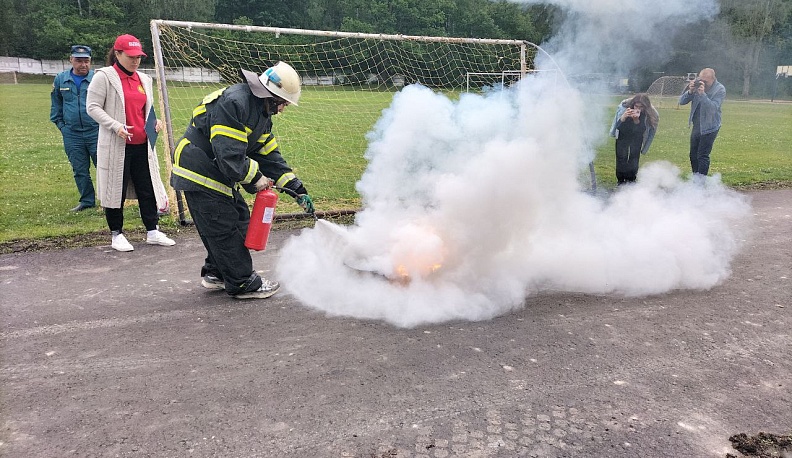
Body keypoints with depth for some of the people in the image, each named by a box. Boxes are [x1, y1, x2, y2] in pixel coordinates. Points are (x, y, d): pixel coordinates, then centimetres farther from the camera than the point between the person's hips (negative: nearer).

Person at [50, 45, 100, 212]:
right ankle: (87, 201, 21)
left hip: (96, 132, -4)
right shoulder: (61, 79, 8)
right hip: (72, 135, 4)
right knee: (80, 170, 10)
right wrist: (61, 125, 12)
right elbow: (56, 105, 20)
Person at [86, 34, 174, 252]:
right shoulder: (104, 77, -5)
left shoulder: (144, 79, 15)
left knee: (148, 188, 7)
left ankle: (152, 231, 16)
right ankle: (117, 234, 16)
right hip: (116, 145, -5)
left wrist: (155, 121, 3)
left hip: (142, 144, 6)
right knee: (117, 189, 3)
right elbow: (93, 107, -7)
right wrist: (116, 126, -20)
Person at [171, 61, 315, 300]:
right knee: (225, 228, -4)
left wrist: (296, 189, 2)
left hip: (219, 173, 10)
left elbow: (269, 154, 9)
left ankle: (215, 273, 28)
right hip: (199, 173, -10)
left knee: (239, 218, 14)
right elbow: (229, 156, -30)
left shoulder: (262, 114, 8)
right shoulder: (233, 103, -25)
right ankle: (243, 284, 8)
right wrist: (255, 179, -16)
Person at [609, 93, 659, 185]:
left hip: (637, 137, 1)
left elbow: (640, 130, -28)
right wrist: (624, 116, -49)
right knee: (621, 157, -9)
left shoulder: (648, 113, -26)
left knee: (634, 157, -9)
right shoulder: (624, 107, -29)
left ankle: (631, 180, 3)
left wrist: (637, 120, -47)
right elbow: (618, 126, -28)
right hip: (623, 135, -1)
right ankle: (620, 180, 2)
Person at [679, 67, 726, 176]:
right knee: (693, 155, 14)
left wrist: (702, 94, -34)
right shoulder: (697, 84, -3)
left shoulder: (720, 90, -13)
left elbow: (713, 108, -26)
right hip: (696, 126, 6)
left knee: (702, 155, -10)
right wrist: (690, 92, -24)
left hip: (709, 127, -6)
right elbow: (681, 101, -5)